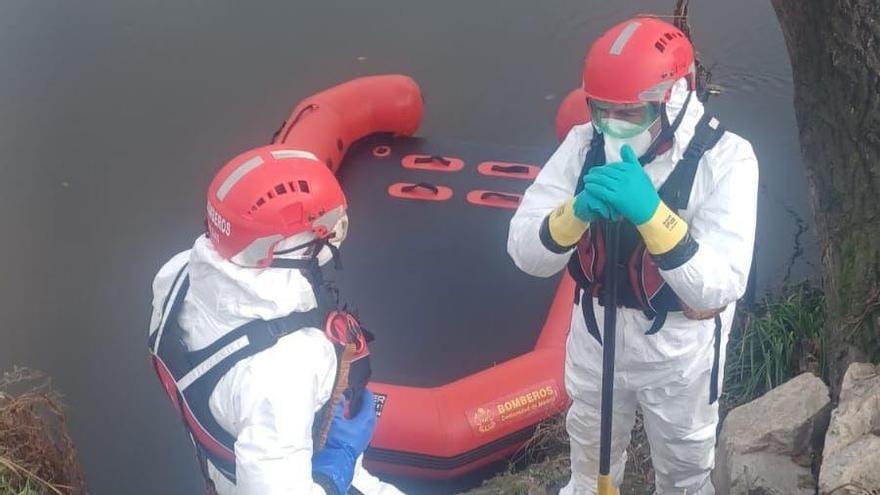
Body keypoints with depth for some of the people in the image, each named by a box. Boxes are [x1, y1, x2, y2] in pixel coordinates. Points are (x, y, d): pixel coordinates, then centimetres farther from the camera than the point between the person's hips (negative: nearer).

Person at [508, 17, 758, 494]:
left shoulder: (726, 158, -26)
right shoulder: (584, 143, -15)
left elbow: (718, 288, -34)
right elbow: (526, 253, -20)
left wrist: (651, 212, -46)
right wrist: (578, 210, -39)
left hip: (679, 351, -3)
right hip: (596, 337, 3)